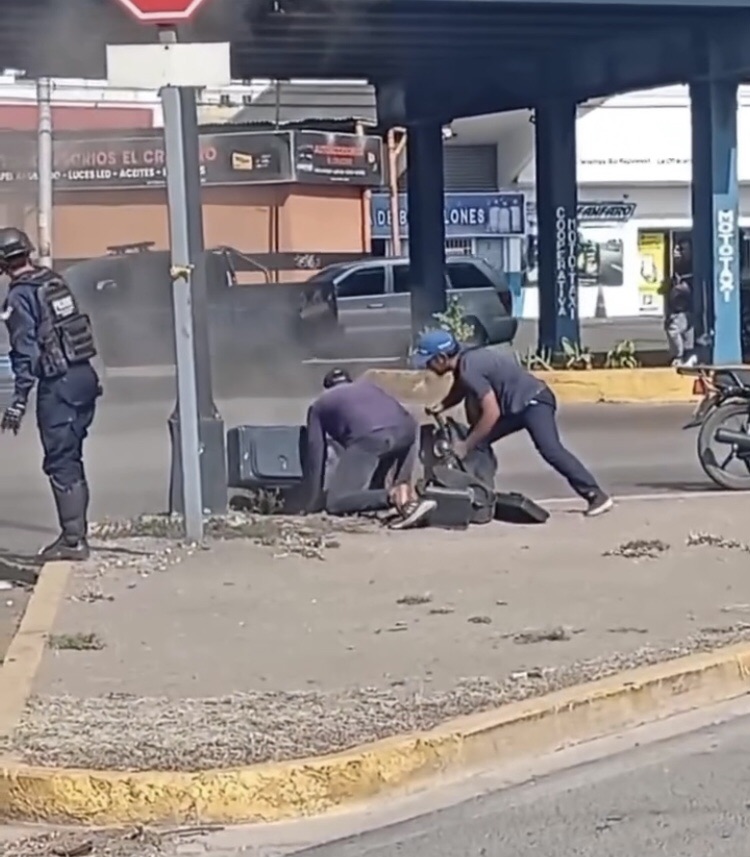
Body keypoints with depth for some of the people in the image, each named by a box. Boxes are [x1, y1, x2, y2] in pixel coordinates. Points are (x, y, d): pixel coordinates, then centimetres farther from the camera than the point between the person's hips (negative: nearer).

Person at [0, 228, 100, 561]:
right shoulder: (55, 281, 11)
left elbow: (27, 352, -15)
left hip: (58, 385, -8)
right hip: (84, 375, 8)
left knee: (60, 463, -3)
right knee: (71, 460, 15)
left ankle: (73, 540, -2)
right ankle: (76, 532, 21)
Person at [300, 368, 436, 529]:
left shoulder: (319, 406, 31)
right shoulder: (367, 385, 42)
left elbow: (315, 457, 26)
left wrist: (312, 506, 30)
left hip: (370, 437, -5)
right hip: (406, 428, 5)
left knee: (335, 502, 3)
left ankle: (395, 497, -19)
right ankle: (406, 494, -1)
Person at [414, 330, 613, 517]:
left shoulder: (469, 369, -24)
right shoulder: (465, 361, 6)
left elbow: (492, 412, -28)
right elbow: (459, 390, 27)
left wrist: (466, 446, -21)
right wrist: (440, 407, 6)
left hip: (533, 401, -11)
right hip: (516, 405, 11)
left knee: (550, 450, -24)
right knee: (478, 440, 9)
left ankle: (596, 495, -21)